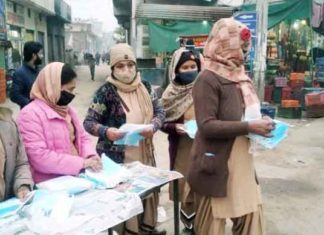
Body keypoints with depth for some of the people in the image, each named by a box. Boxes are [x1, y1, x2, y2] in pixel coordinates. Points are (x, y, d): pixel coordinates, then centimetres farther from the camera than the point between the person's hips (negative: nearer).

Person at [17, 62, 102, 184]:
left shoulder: (67, 109, 14)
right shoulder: (30, 114, -13)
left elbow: (82, 137, 17)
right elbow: (39, 158, -21)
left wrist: (91, 155, -5)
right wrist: (81, 163, -22)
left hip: (75, 177, 7)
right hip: (50, 185, -7)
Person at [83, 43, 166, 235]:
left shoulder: (145, 87, 5)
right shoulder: (106, 92, -9)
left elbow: (160, 112, 6)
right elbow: (89, 122, -9)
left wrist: (153, 126, -15)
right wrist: (106, 131, -29)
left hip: (144, 152, 5)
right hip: (117, 156, -5)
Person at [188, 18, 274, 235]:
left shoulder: (239, 77, 11)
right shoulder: (208, 79, -15)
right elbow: (206, 126, -23)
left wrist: (259, 122, 3)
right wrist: (248, 127, -23)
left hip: (242, 161, 8)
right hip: (218, 165, -8)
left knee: (251, 213, 13)